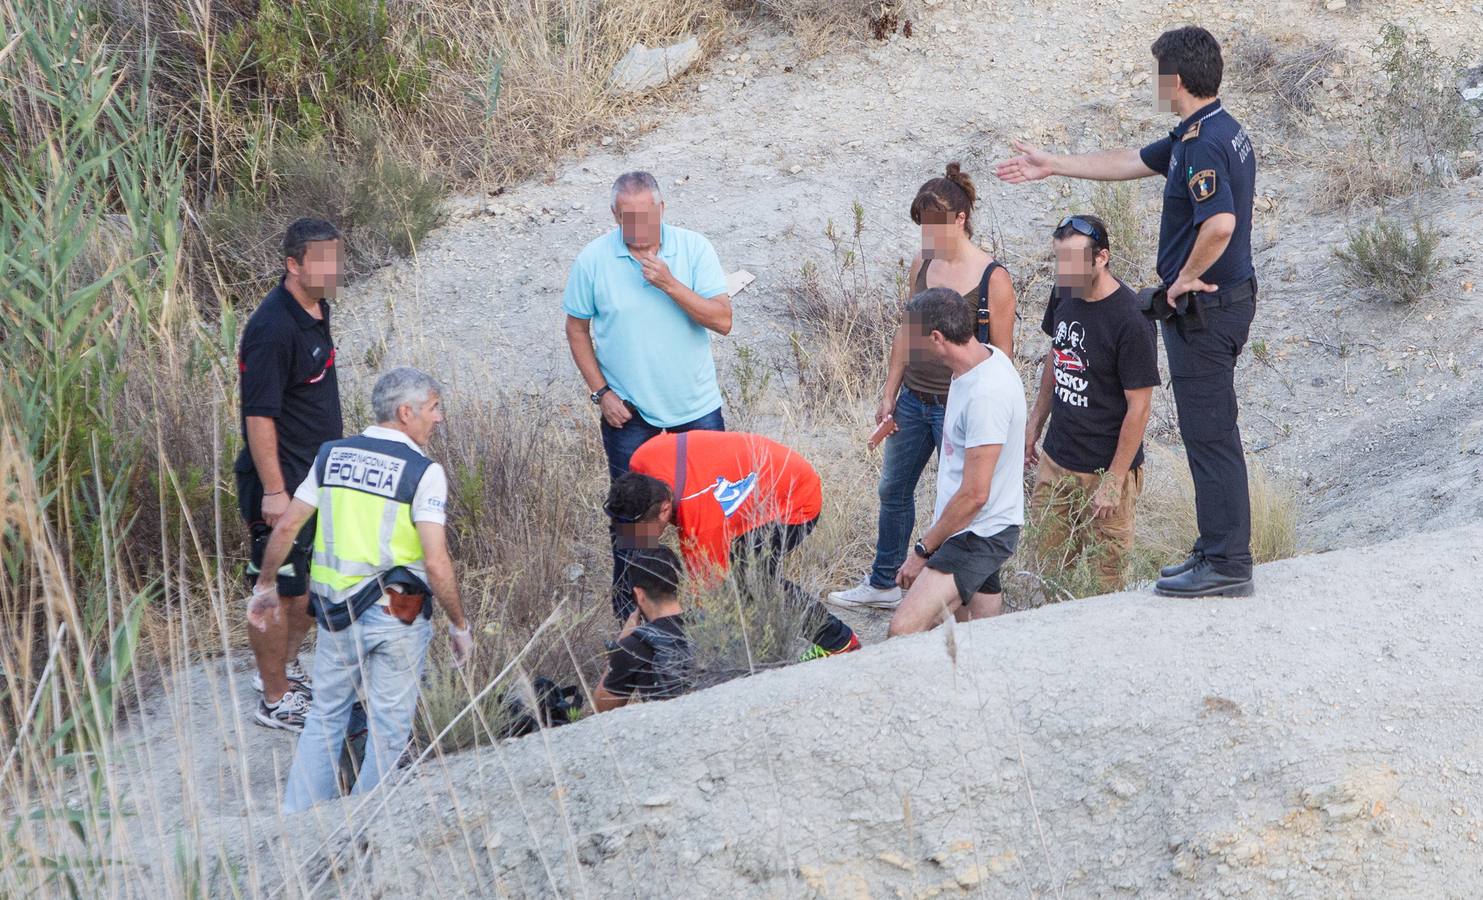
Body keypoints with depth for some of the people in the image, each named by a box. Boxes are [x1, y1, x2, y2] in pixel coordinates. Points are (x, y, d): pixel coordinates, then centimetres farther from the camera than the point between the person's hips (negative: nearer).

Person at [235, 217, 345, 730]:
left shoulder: (316, 308, 6)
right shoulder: (274, 329, -24)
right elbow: (259, 416, -25)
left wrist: (338, 444, 26)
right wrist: (273, 491, -25)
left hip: (319, 472, 10)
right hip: (282, 480, -10)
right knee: (278, 589, 1)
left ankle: (284, 667, 38)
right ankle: (276, 700, 12)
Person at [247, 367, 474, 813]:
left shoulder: (331, 455, 4)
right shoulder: (423, 472, -12)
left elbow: (286, 526, 7)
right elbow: (436, 563, -17)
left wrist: (265, 586, 22)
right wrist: (459, 625, -6)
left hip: (336, 613, 5)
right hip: (396, 615, -5)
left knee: (325, 716, 19)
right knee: (388, 727, 9)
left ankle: (296, 817, 18)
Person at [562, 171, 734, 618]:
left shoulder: (693, 248, -7)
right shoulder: (592, 260, -7)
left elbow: (722, 320, -13)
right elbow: (577, 331, 3)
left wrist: (670, 284, -24)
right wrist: (601, 392, -5)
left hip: (696, 406, 1)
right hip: (628, 413, -1)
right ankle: (629, 612, 19)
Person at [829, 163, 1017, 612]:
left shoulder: (993, 279, -14)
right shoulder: (922, 264, 3)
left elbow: (1002, 355, -10)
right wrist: (889, 395, 10)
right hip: (914, 401, 7)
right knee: (893, 490, 17)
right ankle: (882, 584, 34)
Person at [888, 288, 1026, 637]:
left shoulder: (986, 393, -26)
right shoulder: (985, 357, 5)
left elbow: (974, 495, -24)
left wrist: (922, 551, -14)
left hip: (979, 537, -10)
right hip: (975, 531, 10)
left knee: (903, 631, -24)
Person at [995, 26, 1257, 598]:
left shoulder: (1203, 144, -21)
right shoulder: (1220, 131, 14)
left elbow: (1220, 223, -36)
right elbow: (1131, 162, 26)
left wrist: (1187, 278, -19)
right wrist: (1052, 165, 32)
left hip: (1204, 306, -11)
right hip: (1229, 298, 11)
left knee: (1210, 434, -6)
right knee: (1210, 432, 16)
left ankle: (1227, 566, -3)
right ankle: (1217, 550, 23)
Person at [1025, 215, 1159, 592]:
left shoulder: (1131, 320, -21)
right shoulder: (1064, 294, 1)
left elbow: (1138, 408, -17)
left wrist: (1113, 482, -16)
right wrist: (1034, 426, 21)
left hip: (1106, 467, -7)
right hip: (1055, 461, 7)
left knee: (1108, 578, -2)